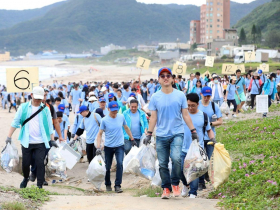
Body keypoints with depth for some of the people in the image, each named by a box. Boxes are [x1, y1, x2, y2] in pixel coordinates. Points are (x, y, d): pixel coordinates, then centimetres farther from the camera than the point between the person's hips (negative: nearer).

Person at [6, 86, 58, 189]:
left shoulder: (45, 109, 4)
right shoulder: (23, 107, 2)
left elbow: (50, 126, 8)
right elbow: (15, 122, 4)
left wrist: (52, 140, 5)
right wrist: (9, 137, -1)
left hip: (40, 143, 0)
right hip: (26, 142, 1)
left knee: (40, 164, -5)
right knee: (25, 163, 8)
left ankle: (39, 185, 3)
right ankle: (25, 178, 37)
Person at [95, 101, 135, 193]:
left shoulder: (121, 117, 1)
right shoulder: (104, 120, -7)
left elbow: (126, 128, 16)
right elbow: (100, 134, -4)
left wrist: (132, 139, 20)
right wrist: (98, 147, -13)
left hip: (119, 146, 1)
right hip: (108, 147, -1)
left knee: (120, 164, -16)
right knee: (107, 167, 7)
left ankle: (117, 185, -12)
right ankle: (108, 184, 28)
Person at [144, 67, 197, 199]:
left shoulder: (180, 95, 4)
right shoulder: (155, 97, 4)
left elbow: (185, 115, 8)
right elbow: (153, 117, 6)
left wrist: (193, 131, 5)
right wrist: (149, 134, 1)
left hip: (177, 133, -1)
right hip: (161, 135, 1)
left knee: (176, 158, -21)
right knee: (163, 163, 2)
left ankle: (175, 183, 0)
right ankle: (166, 188, 17)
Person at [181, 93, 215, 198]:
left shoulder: (203, 116, 3)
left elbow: (209, 130, 13)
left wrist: (213, 139, -4)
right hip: (184, 148, 1)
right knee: (181, 169, -2)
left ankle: (193, 192, 11)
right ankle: (185, 185, 28)